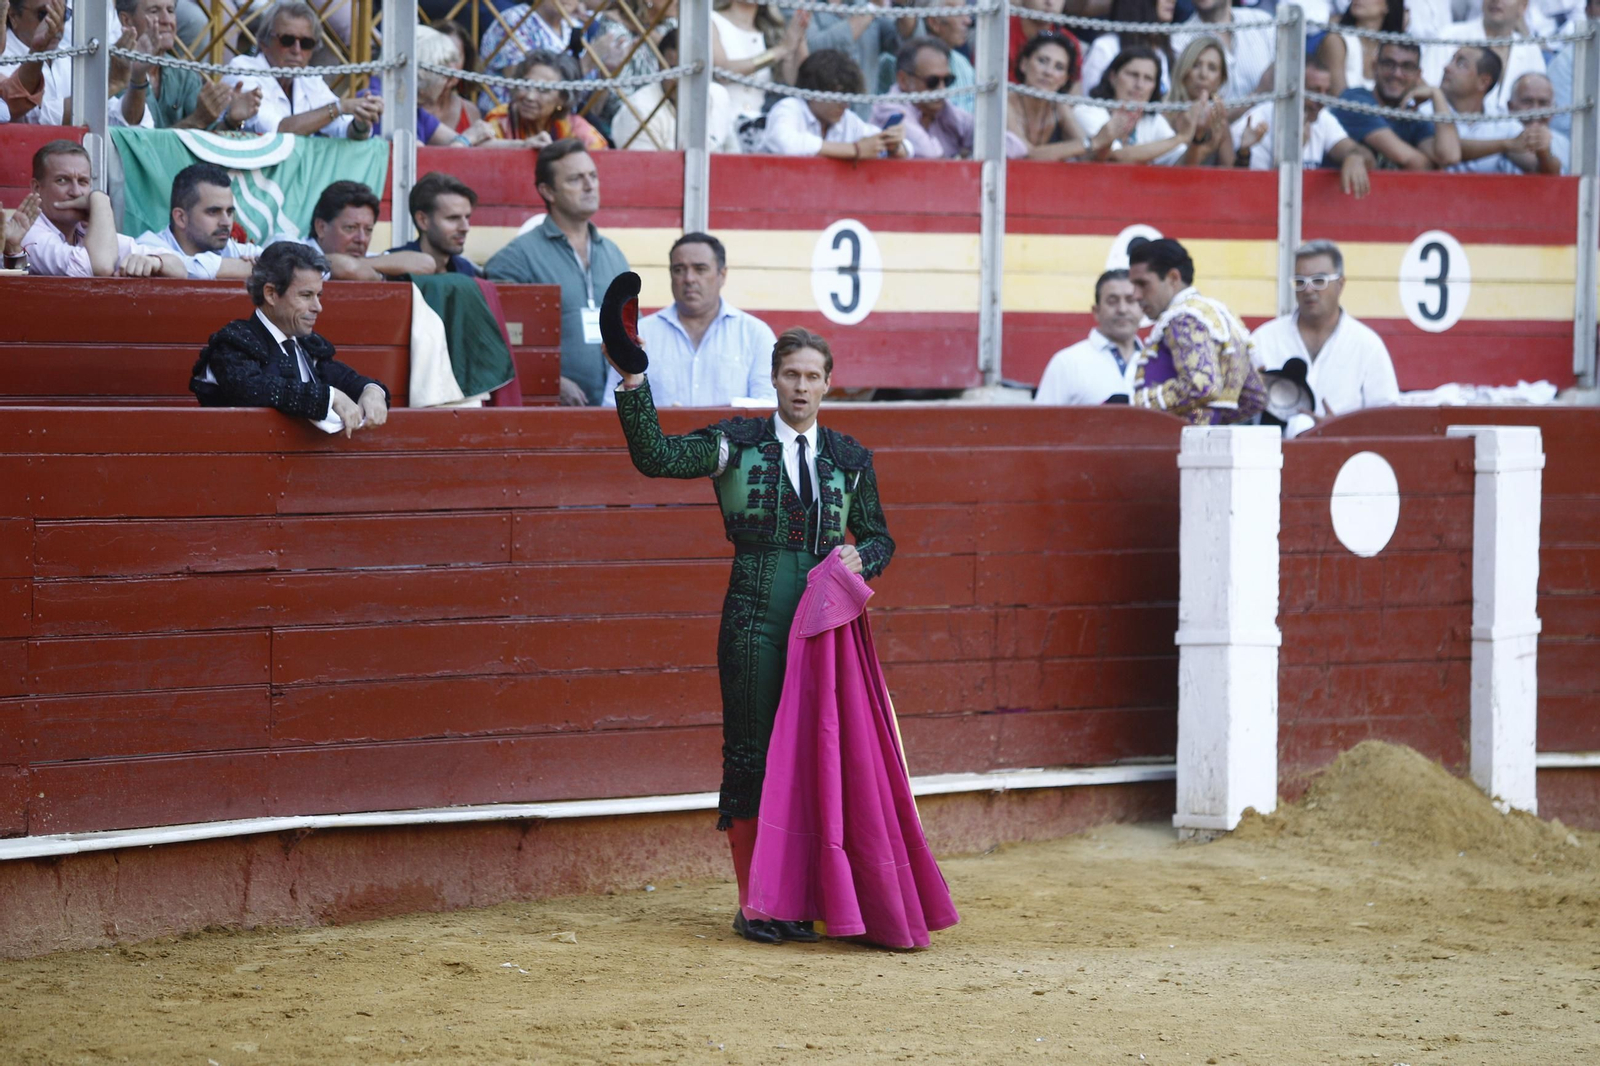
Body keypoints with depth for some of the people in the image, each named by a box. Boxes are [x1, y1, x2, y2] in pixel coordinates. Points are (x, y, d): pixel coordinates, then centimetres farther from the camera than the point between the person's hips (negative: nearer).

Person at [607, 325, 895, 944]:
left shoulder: (849, 460, 11)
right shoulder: (738, 445, 3)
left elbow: (878, 538, 19)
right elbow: (655, 457, -9)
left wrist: (860, 559, -4)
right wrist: (633, 382, -20)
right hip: (755, 620, -3)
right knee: (751, 753, -1)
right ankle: (753, 905, 5)